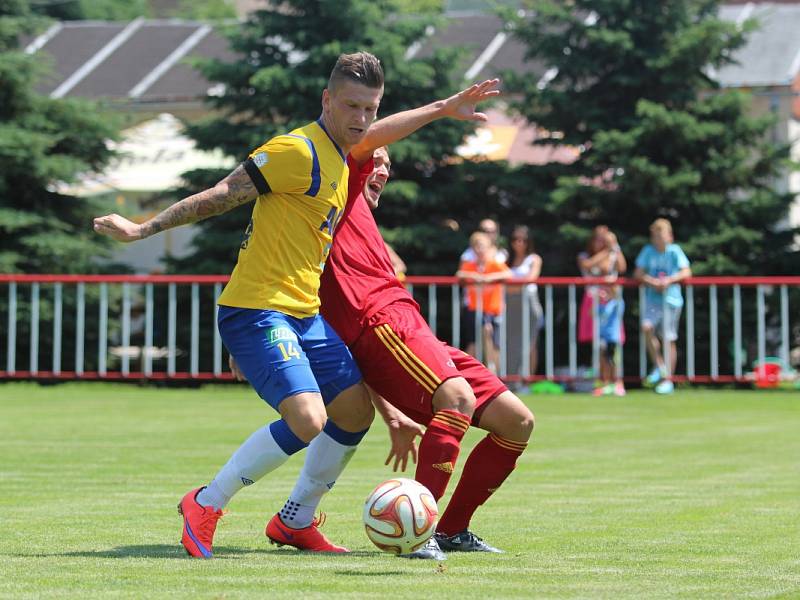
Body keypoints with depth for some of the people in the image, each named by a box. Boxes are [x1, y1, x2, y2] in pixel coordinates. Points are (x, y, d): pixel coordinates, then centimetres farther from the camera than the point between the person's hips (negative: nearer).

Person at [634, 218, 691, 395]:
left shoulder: (674, 251, -2)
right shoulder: (648, 251, 5)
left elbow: (686, 272, -7)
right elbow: (638, 274, 4)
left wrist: (670, 280, -21)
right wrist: (652, 281, -14)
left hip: (671, 299, -2)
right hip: (652, 299, 2)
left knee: (669, 339, 0)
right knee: (647, 327, -21)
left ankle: (668, 380, 9)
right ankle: (659, 366, -3)